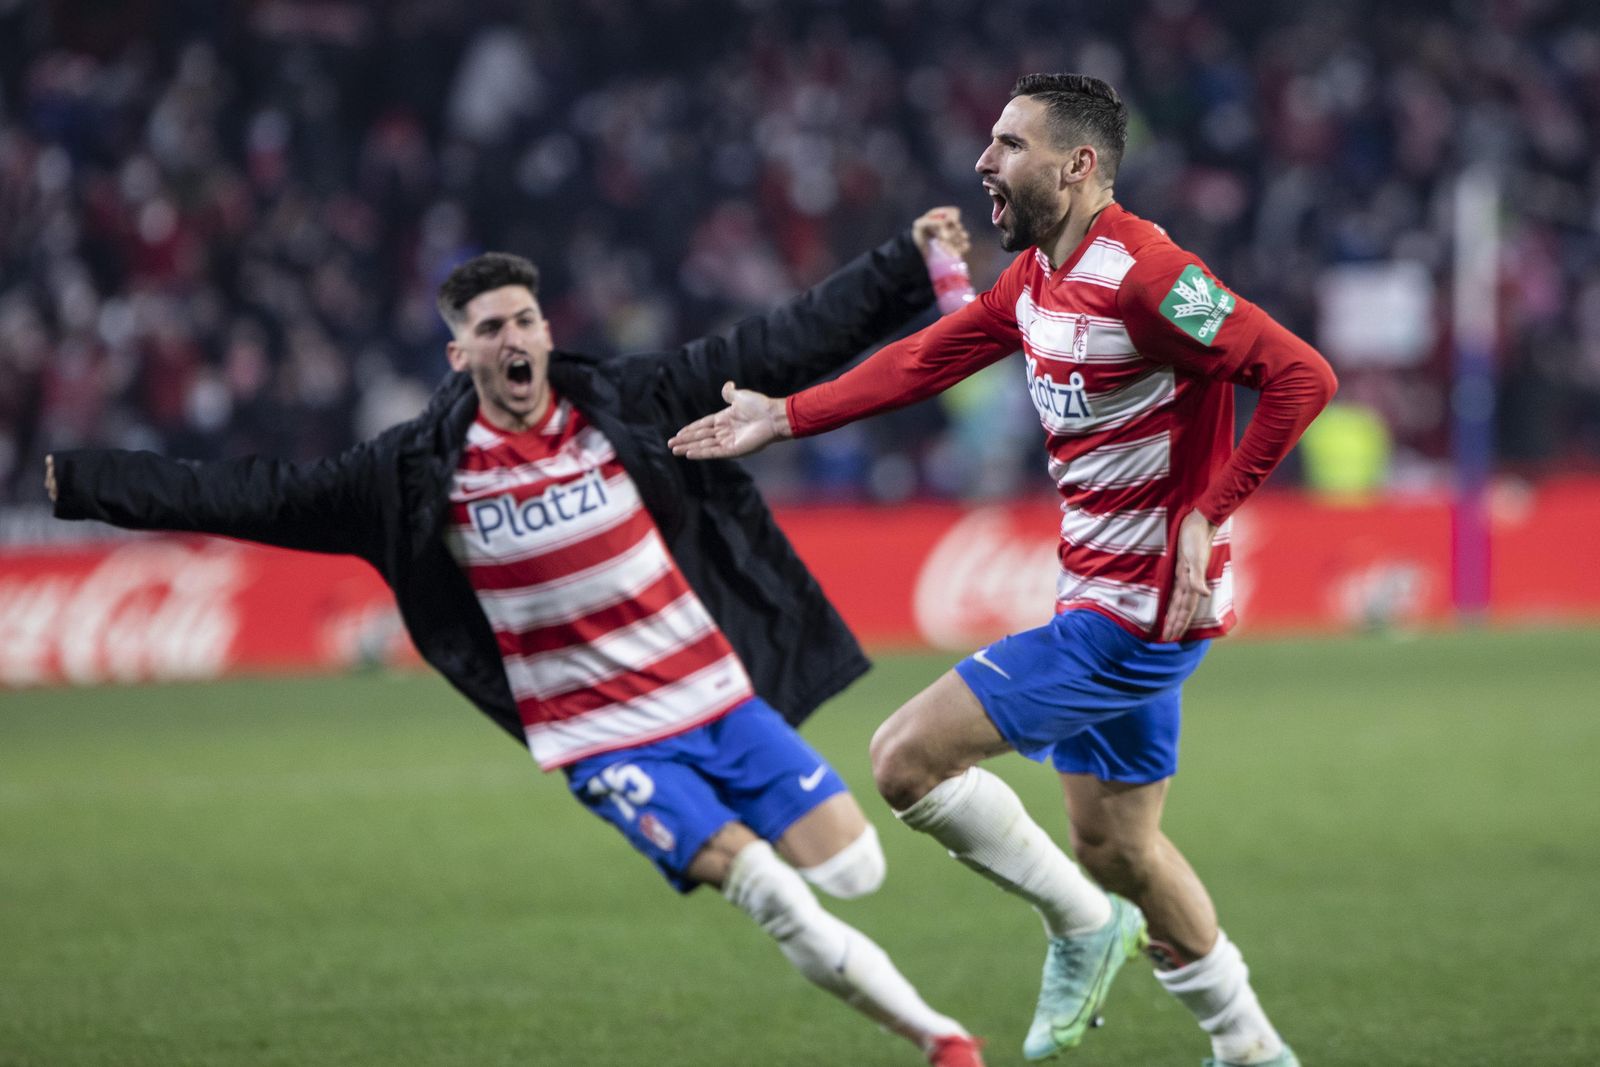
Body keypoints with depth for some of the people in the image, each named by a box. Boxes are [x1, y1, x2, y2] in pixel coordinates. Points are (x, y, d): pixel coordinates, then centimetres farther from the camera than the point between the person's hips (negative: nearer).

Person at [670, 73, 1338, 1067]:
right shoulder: (1035, 278, 8)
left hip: (1133, 612, -10)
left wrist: (1206, 515, -25)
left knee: (908, 757, -11)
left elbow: (1301, 377, -26)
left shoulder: (1145, 275, -21)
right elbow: (925, 360, 19)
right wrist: (785, 417, 18)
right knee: (1115, 847, 17)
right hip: (1099, 602, 10)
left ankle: (1084, 925, 5)